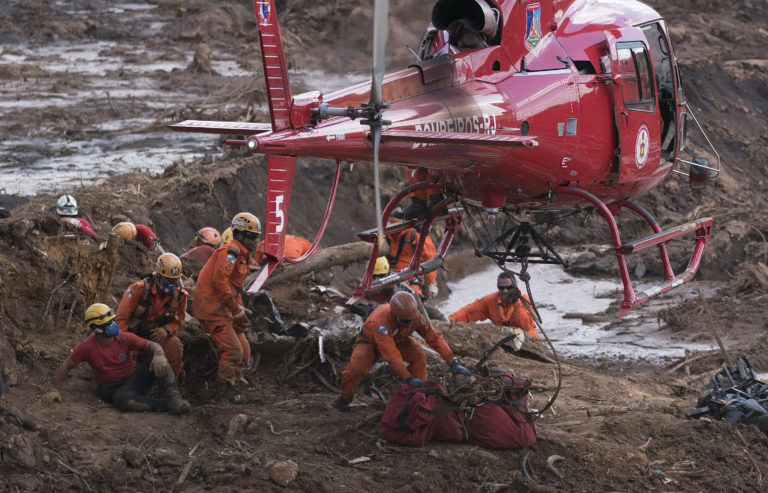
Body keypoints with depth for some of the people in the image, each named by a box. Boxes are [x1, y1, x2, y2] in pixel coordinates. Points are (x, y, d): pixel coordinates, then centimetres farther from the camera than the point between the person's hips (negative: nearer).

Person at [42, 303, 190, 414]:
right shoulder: (87, 346, -12)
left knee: (158, 361, -22)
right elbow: (65, 366, -6)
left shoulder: (124, 338, -7)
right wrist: (56, 390, -15)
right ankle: (167, 405, -42)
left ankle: (172, 396, -36)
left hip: (134, 377, 3)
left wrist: (159, 356, -30)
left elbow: (151, 345, -6)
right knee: (122, 399, -42)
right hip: (113, 389, -3)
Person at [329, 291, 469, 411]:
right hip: (370, 341, -4)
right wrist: (408, 378, -55)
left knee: (419, 356, -23)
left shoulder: (415, 316, -31)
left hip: (397, 340, 4)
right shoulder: (381, 320, -45)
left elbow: (435, 338, -24)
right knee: (356, 367, -28)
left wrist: (453, 363, -29)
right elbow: (390, 353, -50)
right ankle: (344, 398, -1)